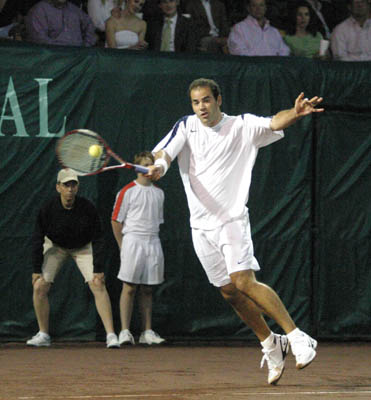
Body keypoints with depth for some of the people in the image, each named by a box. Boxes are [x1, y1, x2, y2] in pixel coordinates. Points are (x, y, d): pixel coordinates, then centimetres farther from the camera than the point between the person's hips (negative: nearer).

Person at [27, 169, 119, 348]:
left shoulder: (87, 208, -24)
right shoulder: (47, 209, -23)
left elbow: (97, 239, -17)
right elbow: (37, 239, -13)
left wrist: (98, 269, -22)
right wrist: (37, 269, -15)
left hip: (83, 247, -1)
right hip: (55, 246, 1)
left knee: (98, 285, -18)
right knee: (39, 287, -10)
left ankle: (111, 335, -18)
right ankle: (43, 335, 6)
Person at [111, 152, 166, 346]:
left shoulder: (158, 193, 15)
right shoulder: (127, 191, -2)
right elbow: (116, 221, -1)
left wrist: (152, 239, 12)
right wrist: (124, 247, -4)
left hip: (153, 243, 5)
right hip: (133, 241, -5)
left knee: (147, 290, 7)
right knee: (129, 288, -8)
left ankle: (147, 332, 9)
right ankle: (125, 331, -9)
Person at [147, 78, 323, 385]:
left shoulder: (242, 127, -3)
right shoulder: (186, 127, 5)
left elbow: (275, 123, -19)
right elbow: (164, 152, -9)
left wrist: (295, 113, -42)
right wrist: (158, 165, -34)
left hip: (232, 219, -4)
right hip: (201, 225, 4)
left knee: (244, 282, -20)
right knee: (229, 291, 6)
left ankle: (298, 338, -15)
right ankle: (271, 345, 23)